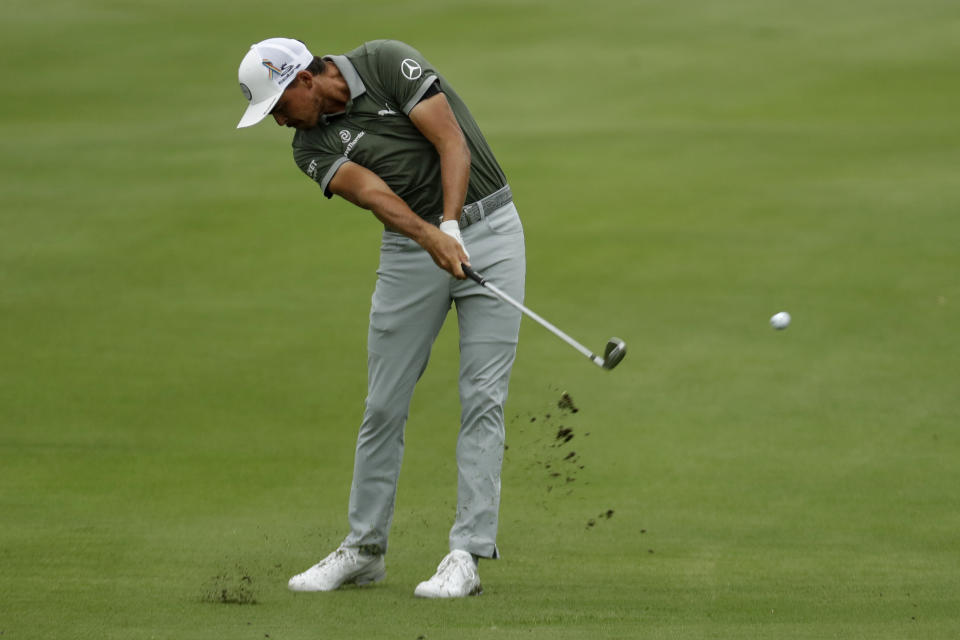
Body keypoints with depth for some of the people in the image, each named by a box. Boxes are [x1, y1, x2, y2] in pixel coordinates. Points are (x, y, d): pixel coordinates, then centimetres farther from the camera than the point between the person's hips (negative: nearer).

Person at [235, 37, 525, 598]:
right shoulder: (313, 146, 0)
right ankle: (364, 549, 18)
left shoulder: (388, 63, -10)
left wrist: (452, 227, -27)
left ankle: (467, 556, -10)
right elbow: (375, 195, -18)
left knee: (483, 398, -9)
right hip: (411, 250, 4)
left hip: (486, 229, -4)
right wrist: (431, 237, -35)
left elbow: (452, 143, -16)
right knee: (385, 404, 5)